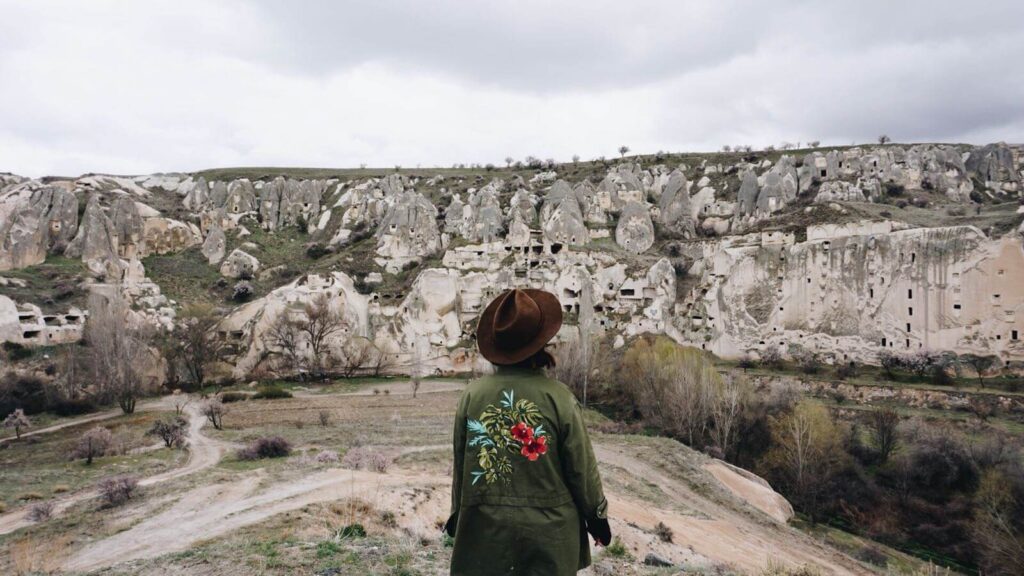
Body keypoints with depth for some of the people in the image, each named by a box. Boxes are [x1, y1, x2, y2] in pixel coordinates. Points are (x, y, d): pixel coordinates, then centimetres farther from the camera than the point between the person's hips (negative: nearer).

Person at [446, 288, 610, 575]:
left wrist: (458, 514, 17)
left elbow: (460, 463, 2)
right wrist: (597, 516, 10)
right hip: (548, 530, -1)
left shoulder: (473, 393, -8)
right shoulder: (558, 397, -14)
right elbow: (582, 468, -6)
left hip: (486, 527, 2)